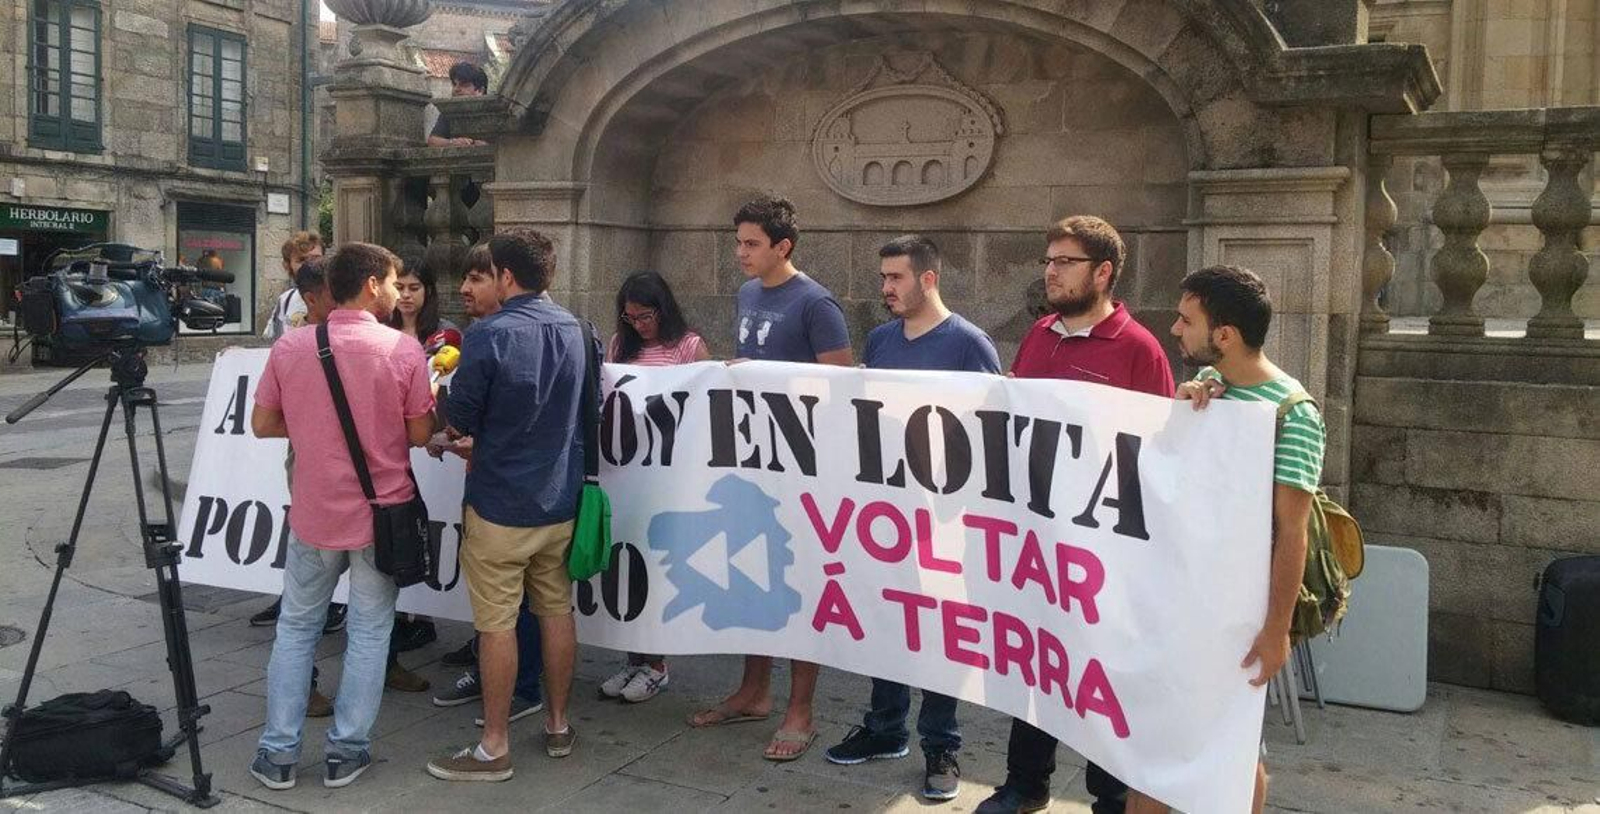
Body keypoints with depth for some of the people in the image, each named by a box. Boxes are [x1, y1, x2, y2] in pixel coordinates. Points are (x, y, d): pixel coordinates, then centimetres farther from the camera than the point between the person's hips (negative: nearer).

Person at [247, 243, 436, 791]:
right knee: (369, 632, 10)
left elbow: (262, 425, 3)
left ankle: (278, 752, 19)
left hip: (314, 513, 3)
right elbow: (420, 436, -7)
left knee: (296, 628, 15)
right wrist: (430, 400, 12)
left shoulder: (290, 346, -3)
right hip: (381, 513, -2)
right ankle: (346, 751, 15)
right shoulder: (404, 351, -12)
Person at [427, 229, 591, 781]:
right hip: (561, 500, 6)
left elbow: (459, 420, -10)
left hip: (500, 503, -6)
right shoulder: (578, 332, 3)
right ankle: (558, 724, 28)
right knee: (557, 611, 16)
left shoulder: (489, 335, -16)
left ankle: (494, 747, 12)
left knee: (496, 624, 3)